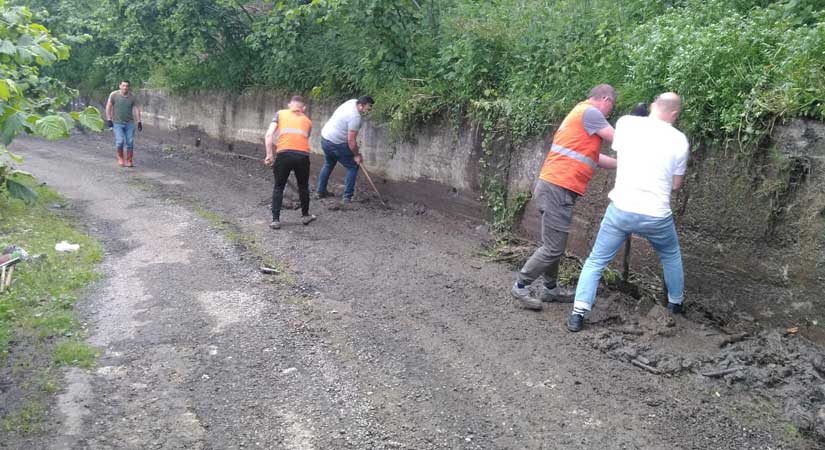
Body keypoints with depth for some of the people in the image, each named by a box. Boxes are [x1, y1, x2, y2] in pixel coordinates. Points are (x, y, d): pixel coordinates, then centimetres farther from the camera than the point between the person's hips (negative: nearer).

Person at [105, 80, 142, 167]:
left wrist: (139, 122, -4)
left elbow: (136, 109, 2)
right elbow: (108, 107, 0)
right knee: (120, 141, -12)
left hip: (129, 123, 2)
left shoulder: (132, 97, 1)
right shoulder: (114, 95, -4)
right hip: (117, 123, -2)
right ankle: (120, 158, 12)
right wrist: (108, 119, -5)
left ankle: (129, 161, 6)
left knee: (130, 142, -3)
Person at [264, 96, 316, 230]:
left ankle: (275, 220, 11)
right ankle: (305, 216, 36)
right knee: (303, 186, 23)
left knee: (278, 187, 15)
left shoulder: (280, 114, 17)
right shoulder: (307, 121, 23)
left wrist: (269, 155, 5)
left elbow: (269, 135, 5)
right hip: (303, 155, 1)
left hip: (284, 154, -1)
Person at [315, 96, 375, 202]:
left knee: (328, 165, 27)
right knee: (353, 167, 2)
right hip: (337, 144, -9)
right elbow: (351, 140, -24)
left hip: (325, 138, 10)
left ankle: (320, 191, 35)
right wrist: (356, 155, -10)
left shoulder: (353, 101, 2)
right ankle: (347, 196, 0)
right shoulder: (355, 117, -25)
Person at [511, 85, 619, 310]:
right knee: (553, 247, -4)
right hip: (558, 188, -11)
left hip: (555, 187, 11)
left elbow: (593, 156, 24)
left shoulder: (581, 113, 22)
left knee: (555, 244, 18)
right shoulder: (589, 112, -10)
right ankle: (521, 286, 6)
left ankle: (550, 288, 29)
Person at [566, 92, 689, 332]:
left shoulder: (626, 123, -1)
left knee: (596, 260, 10)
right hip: (656, 215, 1)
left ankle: (578, 314, -2)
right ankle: (675, 303, 43)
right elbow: (676, 184, 8)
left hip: (621, 209, 0)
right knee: (671, 256, 29)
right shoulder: (679, 139, 0)